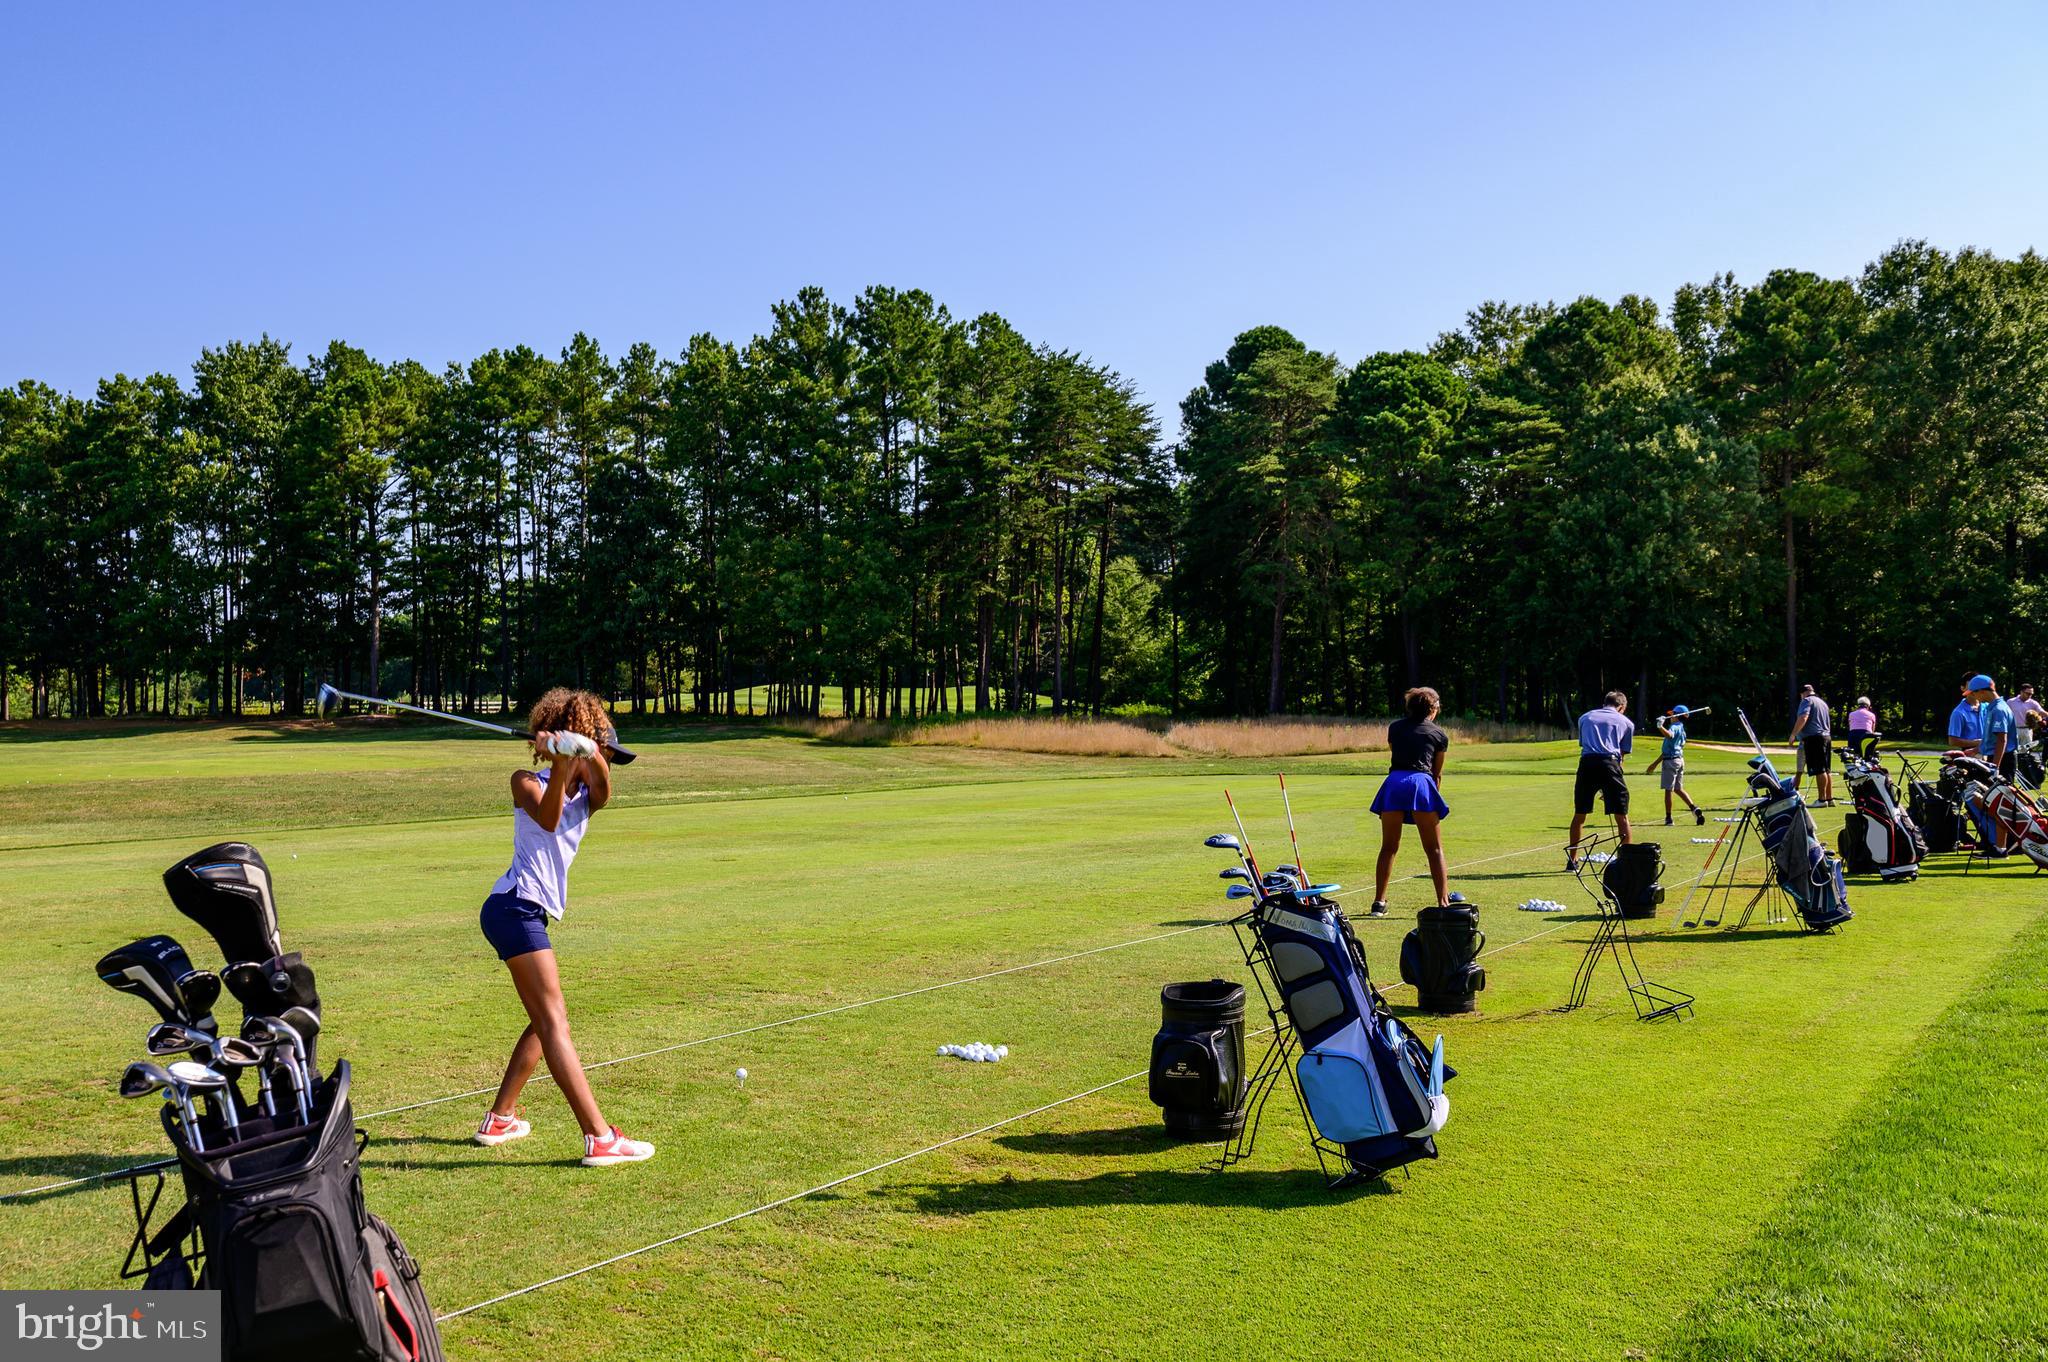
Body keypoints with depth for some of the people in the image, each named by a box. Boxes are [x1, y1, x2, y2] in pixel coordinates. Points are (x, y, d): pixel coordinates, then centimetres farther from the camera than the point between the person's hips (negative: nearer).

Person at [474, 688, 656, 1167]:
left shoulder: (585, 795, 15)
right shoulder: (528, 783, -2)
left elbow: (603, 791, -11)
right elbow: (547, 818, -24)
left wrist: (589, 756, -32)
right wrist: (560, 768, -38)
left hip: (529, 914, 9)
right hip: (515, 907, -9)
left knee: (545, 1021, 17)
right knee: (553, 1022, -13)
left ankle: (500, 1119, 27)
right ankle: (599, 1138, -18)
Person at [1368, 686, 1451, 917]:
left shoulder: (1394, 727, 22)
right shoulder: (1440, 734, 16)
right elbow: (1437, 774, 17)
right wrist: (1435, 797, 30)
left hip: (1393, 783, 2)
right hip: (1421, 783, -2)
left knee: (1388, 847, 12)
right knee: (1434, 849, 7)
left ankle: (1379, 902, 9)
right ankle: (1443, 902, 2)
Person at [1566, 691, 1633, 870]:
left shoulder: (1585, 717, 25)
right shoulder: (1626, 722, 19)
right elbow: (1623, 753, 17)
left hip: (1587, 762, 2)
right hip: (1610, 763, -2)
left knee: (1579, 814, 12)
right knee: (1621, 816, 4)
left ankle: (1572, 861, 17)